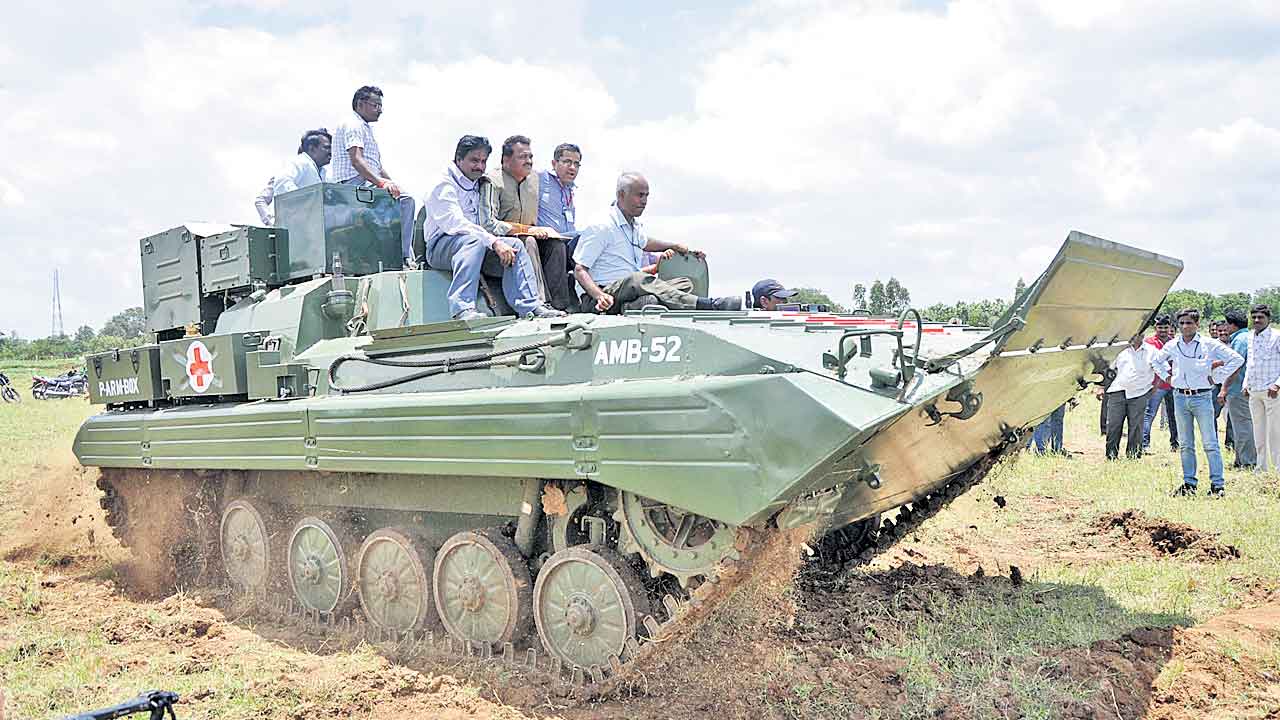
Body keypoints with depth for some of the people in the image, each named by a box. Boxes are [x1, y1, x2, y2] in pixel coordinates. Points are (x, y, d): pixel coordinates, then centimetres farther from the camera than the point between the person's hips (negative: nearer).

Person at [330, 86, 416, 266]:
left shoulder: (366, 129, 28)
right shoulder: (352, 125, -4)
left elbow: (378, 166, 26)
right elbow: (356, 160, -21)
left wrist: (392, 183, 9)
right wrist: (381, 182, -32)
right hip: (355, 184, -10)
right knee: (405, 198, -26)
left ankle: (404, 255, -9)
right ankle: (404, 255, -26)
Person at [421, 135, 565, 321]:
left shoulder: (477, 187, 22)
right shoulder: (445, 185, -7)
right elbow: (456, 224, -22)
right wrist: (494, 242, -29)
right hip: (441, 246, -7)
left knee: (515, 244, -10)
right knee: (474, 240, -37)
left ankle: (530, 306, -18)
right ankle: (462, 309, -47)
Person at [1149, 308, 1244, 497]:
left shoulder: (1209, 344, -4)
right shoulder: (1172, 346, 7)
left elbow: (1237, 359, -3)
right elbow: (1155, 360, 25)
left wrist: (1216, 377, -4)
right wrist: (1166, 376, 12)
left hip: (1201, 398, -4)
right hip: (1180, 398, 4)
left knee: (1210, 443, -5)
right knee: (1185, 444, 9)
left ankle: (1217, 484, -1)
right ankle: (1189, 483, 16)